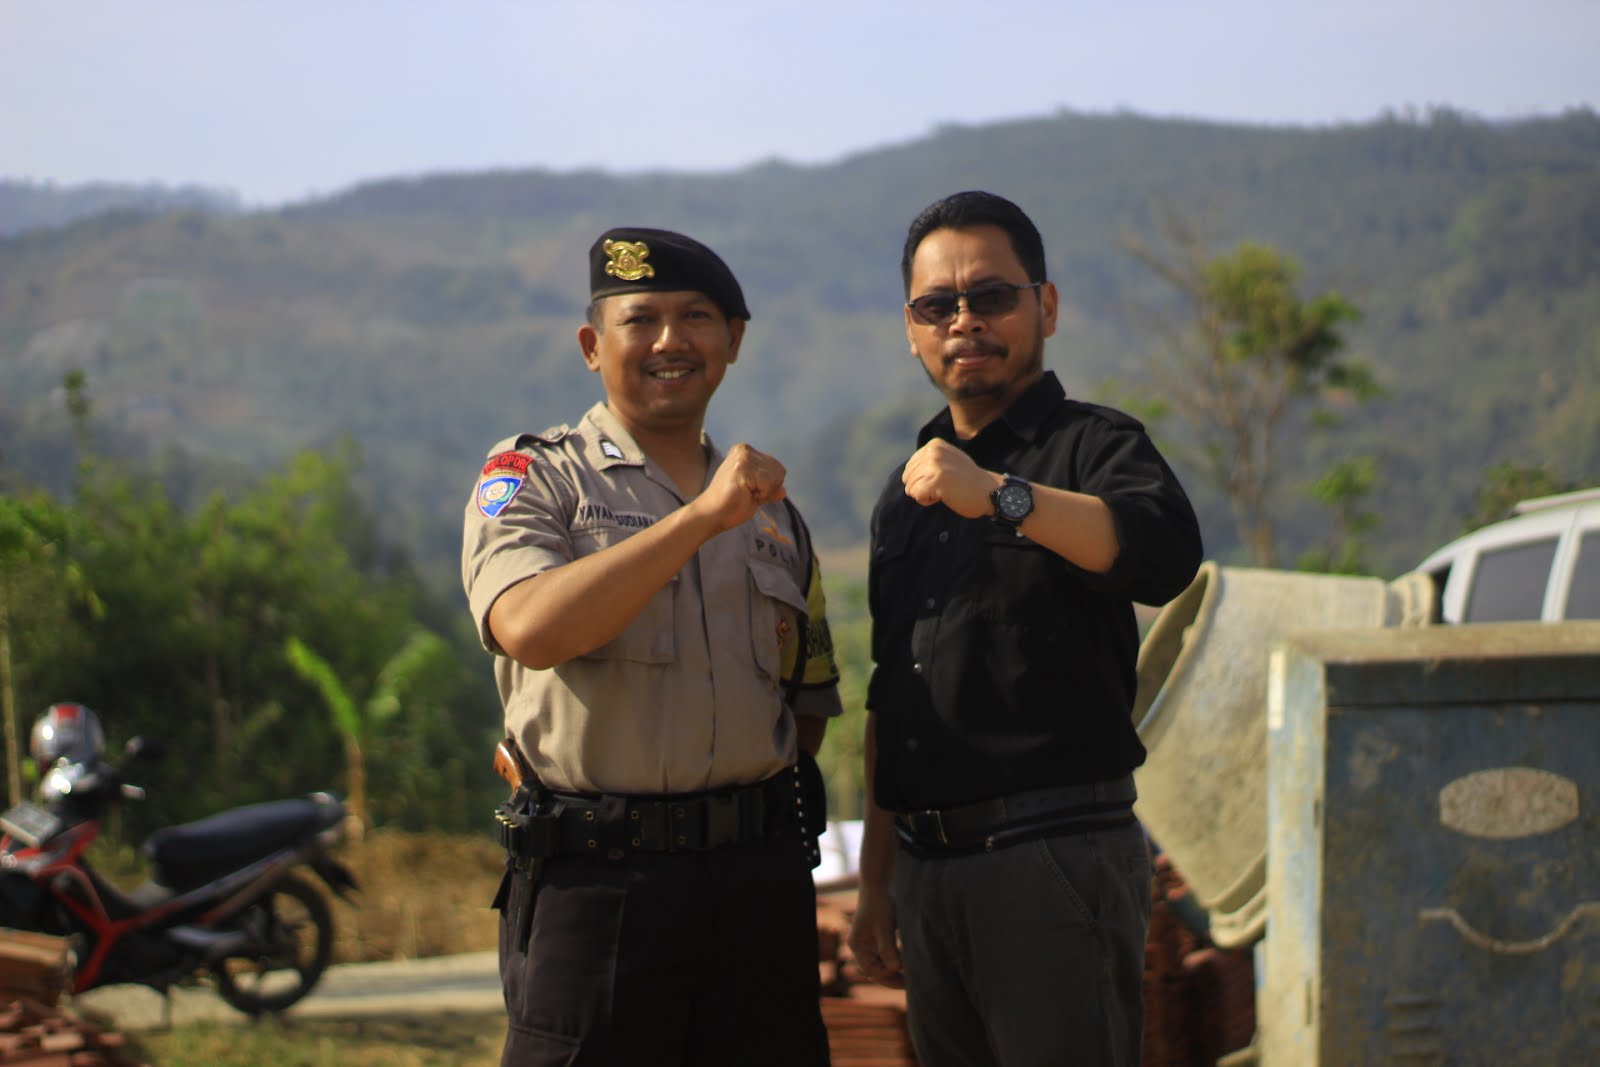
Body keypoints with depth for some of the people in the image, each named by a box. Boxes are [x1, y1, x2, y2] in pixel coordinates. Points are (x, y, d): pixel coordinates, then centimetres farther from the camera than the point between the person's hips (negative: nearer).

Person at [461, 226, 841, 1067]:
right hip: (595, 879, -4)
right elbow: (530, 628, -19)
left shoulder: (771, 509, 16)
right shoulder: (531, 478, 1)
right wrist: (701, 517, -22)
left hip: (761, 875, 5)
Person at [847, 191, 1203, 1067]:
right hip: (927, 866, 7)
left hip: (1056, 858, -6)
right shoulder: (907, 493, 18)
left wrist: (999, 495, -36)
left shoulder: (1091, 446, -3)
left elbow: (1165, 553, -26)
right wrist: (875, 884, 20)